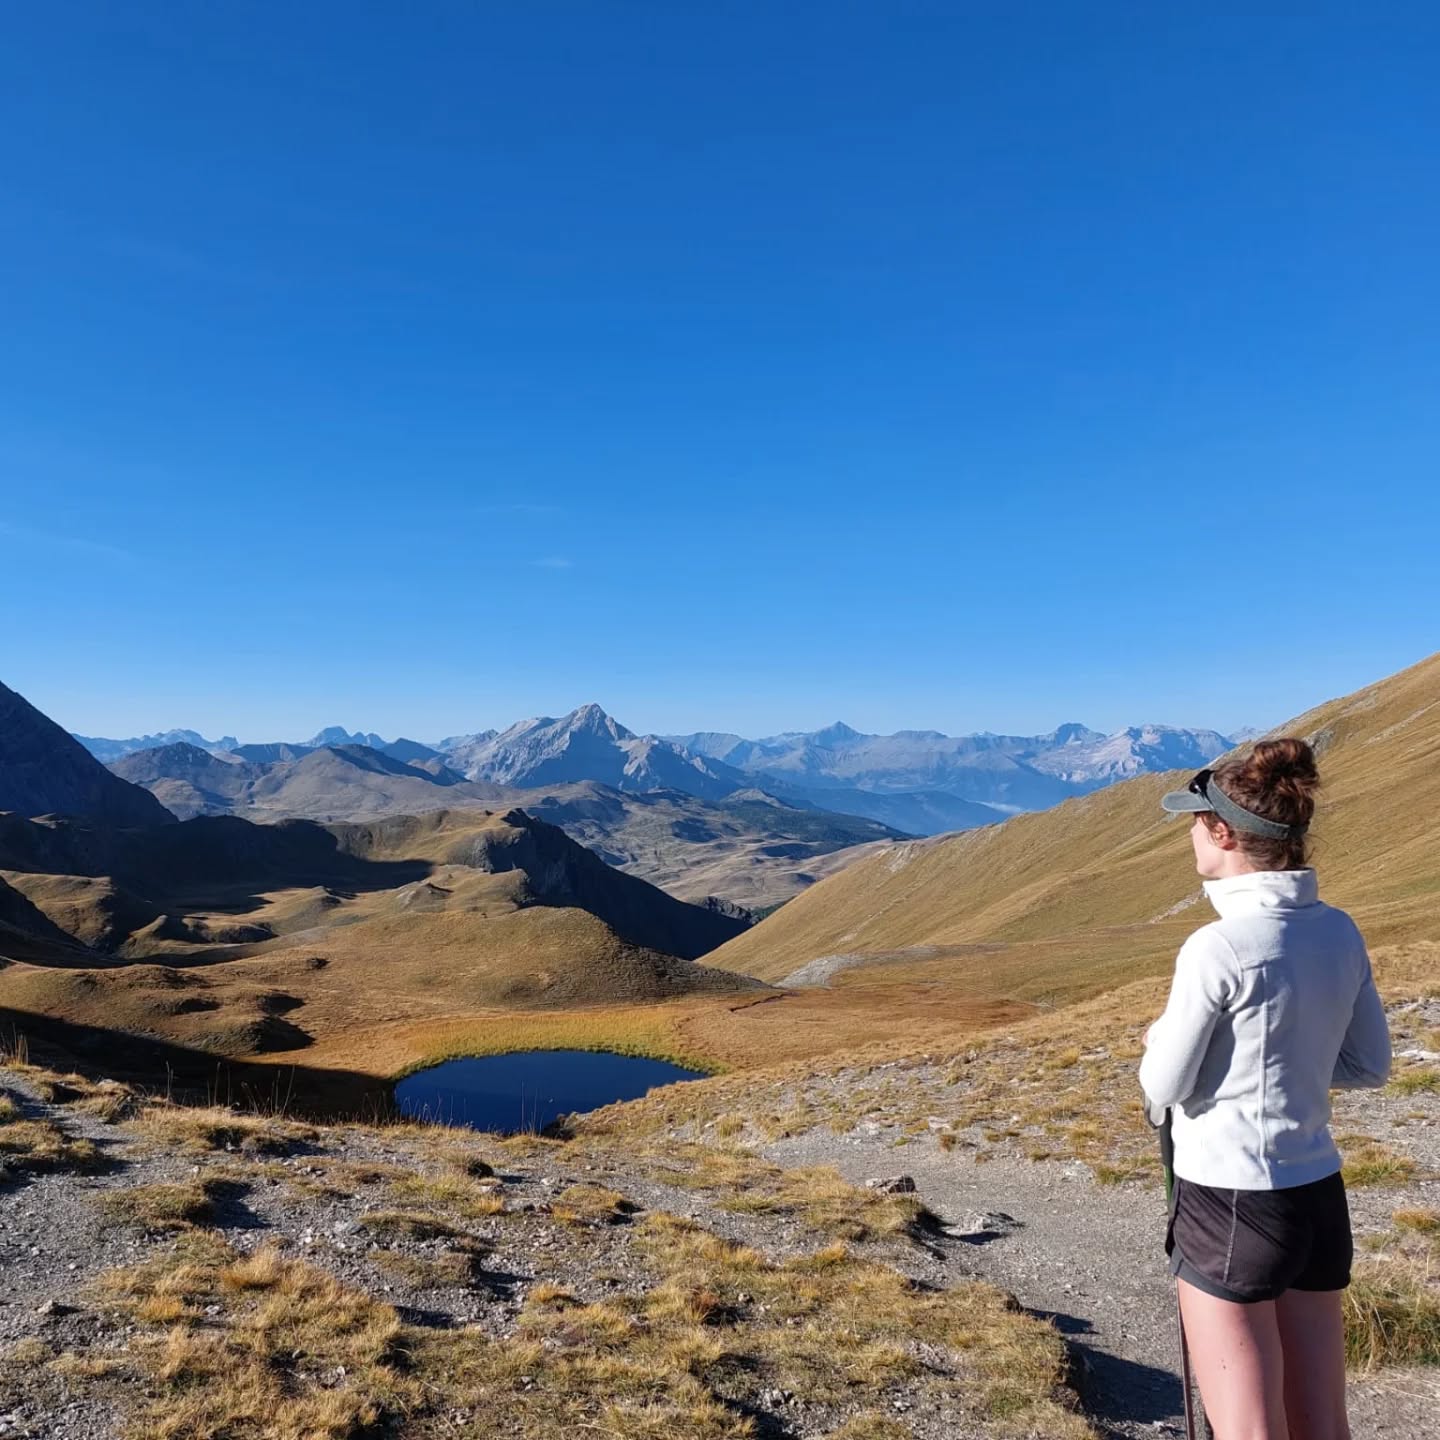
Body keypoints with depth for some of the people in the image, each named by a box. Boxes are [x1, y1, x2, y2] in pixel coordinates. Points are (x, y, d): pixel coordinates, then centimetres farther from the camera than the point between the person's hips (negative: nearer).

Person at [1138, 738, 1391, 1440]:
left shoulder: (1218, 947, -21)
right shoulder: (1338, 931, 0)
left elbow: (1164, 1084, -12)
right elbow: (1370, 1064, 11)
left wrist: (1162, 1033, 7)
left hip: (1230, 1206, -7)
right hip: (1319, 1198, 7)